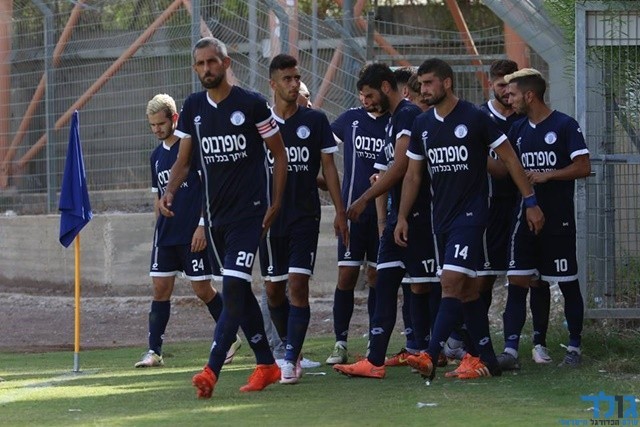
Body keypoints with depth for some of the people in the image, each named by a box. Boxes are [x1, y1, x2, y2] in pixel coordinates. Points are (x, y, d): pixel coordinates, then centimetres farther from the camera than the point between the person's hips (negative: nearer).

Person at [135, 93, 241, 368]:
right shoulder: (157, 156, 13)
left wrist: (202, 225, -15)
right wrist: (159, 228, 16)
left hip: (193, 234, -6)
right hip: (166, 233, 6)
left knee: (202, 288, -2)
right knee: (160, 288, 1)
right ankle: (154, 351, 1)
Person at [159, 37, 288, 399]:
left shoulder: (252, 104, -8)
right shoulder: (193, 108, 7)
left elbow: (280, 154, 0)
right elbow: (184, 159, 13)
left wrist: (276, 204, -4)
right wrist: (170, 191, -6)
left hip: (248, 212, -6)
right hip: (215, 215, 6)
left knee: (233, 289, -16)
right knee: (240, 292, 11)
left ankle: (212, 371, -22)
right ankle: (267, 365, 22)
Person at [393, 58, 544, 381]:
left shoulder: (475, 119, -8)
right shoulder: (422, 125, 9)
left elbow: (510, 159, -3)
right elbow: (413, 175, 15)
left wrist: (531, 202, -4)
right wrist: (402, 217, 9)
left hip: (470, 214, -7)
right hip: (441, 218, 7)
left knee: (451, 282, -17)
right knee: (467, 290, 9)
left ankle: (430, 357, -25)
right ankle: (487, 360, 15)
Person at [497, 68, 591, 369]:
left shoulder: (565, 126, -8)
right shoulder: (517, 130, 11)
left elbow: (583, 167, -13)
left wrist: (547, 176, -18)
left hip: (559, 220, -5)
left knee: (568, 285, 4)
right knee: (517, 282, -4)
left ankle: (574, 347, 15)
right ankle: (510, 349, -7)